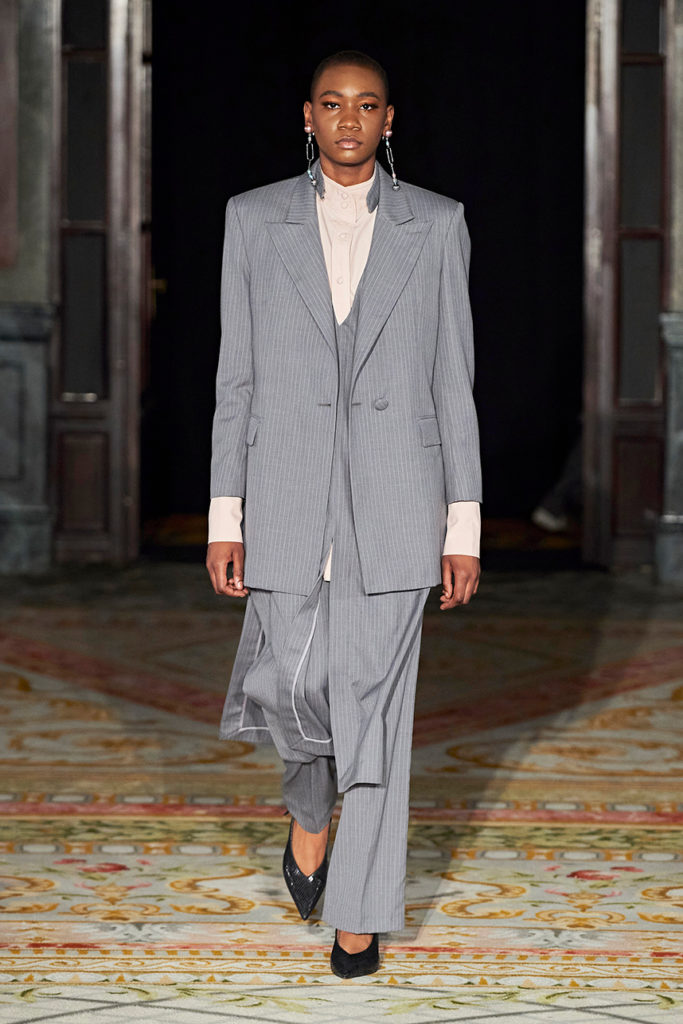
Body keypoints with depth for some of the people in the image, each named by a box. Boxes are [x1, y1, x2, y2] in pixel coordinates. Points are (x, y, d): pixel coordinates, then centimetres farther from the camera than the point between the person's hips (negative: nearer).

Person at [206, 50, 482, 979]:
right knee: (293, 686, -2)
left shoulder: (436, 224, 4)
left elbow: (453, 381, 4)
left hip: (394, 500, 0)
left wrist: (464, 527, 0)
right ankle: (311, 813, 32)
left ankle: (361, 912, 11)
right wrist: (224, 518, 1)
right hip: (287, 499, 1)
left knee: (376, 704, 0)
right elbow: (237, 377, 5)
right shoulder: (254, 219, 5)